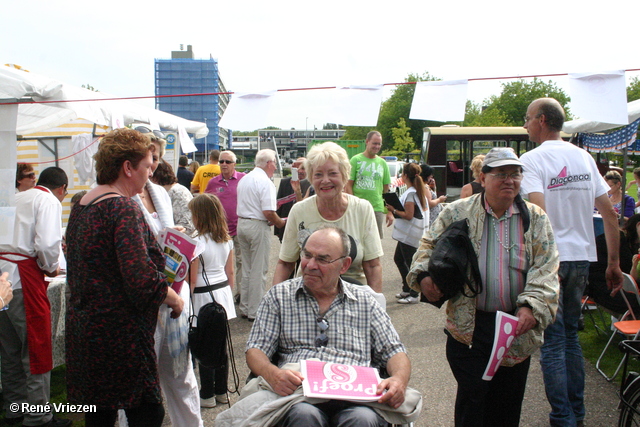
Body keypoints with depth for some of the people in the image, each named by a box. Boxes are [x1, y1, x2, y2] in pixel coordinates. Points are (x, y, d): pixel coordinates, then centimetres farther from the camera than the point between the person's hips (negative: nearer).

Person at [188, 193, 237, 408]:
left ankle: (207, 395, 13)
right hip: (223, 293, 7)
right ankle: (221, 391, 24)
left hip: (203, 297, -7)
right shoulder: (227, 240, 4)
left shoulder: (197, 242, -16)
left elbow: (192, 280, -14)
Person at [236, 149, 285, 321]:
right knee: (259, 270, 0)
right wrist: (280, 222, -3)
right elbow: (268, 212, -21)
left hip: (241, 223, 9)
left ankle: (244, 308, 23)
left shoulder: (244, 179, 12)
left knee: (246, 268, 16)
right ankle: (254, 312, 5)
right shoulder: (265, 182, -15)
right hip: (258, 226, -9)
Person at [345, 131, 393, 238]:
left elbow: (386, 189, 14)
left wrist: (390, 212, 9)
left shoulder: (382, 163, 12)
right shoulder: (356, 160, 1)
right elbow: (348, 185, -2)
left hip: (377, 208, 3)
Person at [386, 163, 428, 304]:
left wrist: (393, 210, -13)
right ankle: (407, 289, 27)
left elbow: (408, 215, -22)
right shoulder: (420, 191, 11)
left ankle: (414, 295, 6)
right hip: (407, 234, 10)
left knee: (410, 263, -2)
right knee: (398, 258, 19)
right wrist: (396, 209, 14)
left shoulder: (410, 193, -18)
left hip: (409, 234, -10)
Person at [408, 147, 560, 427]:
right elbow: (430, 245, 8)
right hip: (468, 324, -1)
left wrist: (532, 307, -17)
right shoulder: (457, 212, 2)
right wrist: (424, 275, -12)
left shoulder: (535, 218, 4)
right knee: (472, 396, 3)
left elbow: (545, 269, -3)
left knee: (507, 401, 13)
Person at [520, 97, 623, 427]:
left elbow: (538, 211, -23)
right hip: (581, 257, 6)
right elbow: (609, 212, 8)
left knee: (552, 341, 2)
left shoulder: (532, 159, -9)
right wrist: (614, 262, 12)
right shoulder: (584, 157, 10)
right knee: (570, 335, 18)